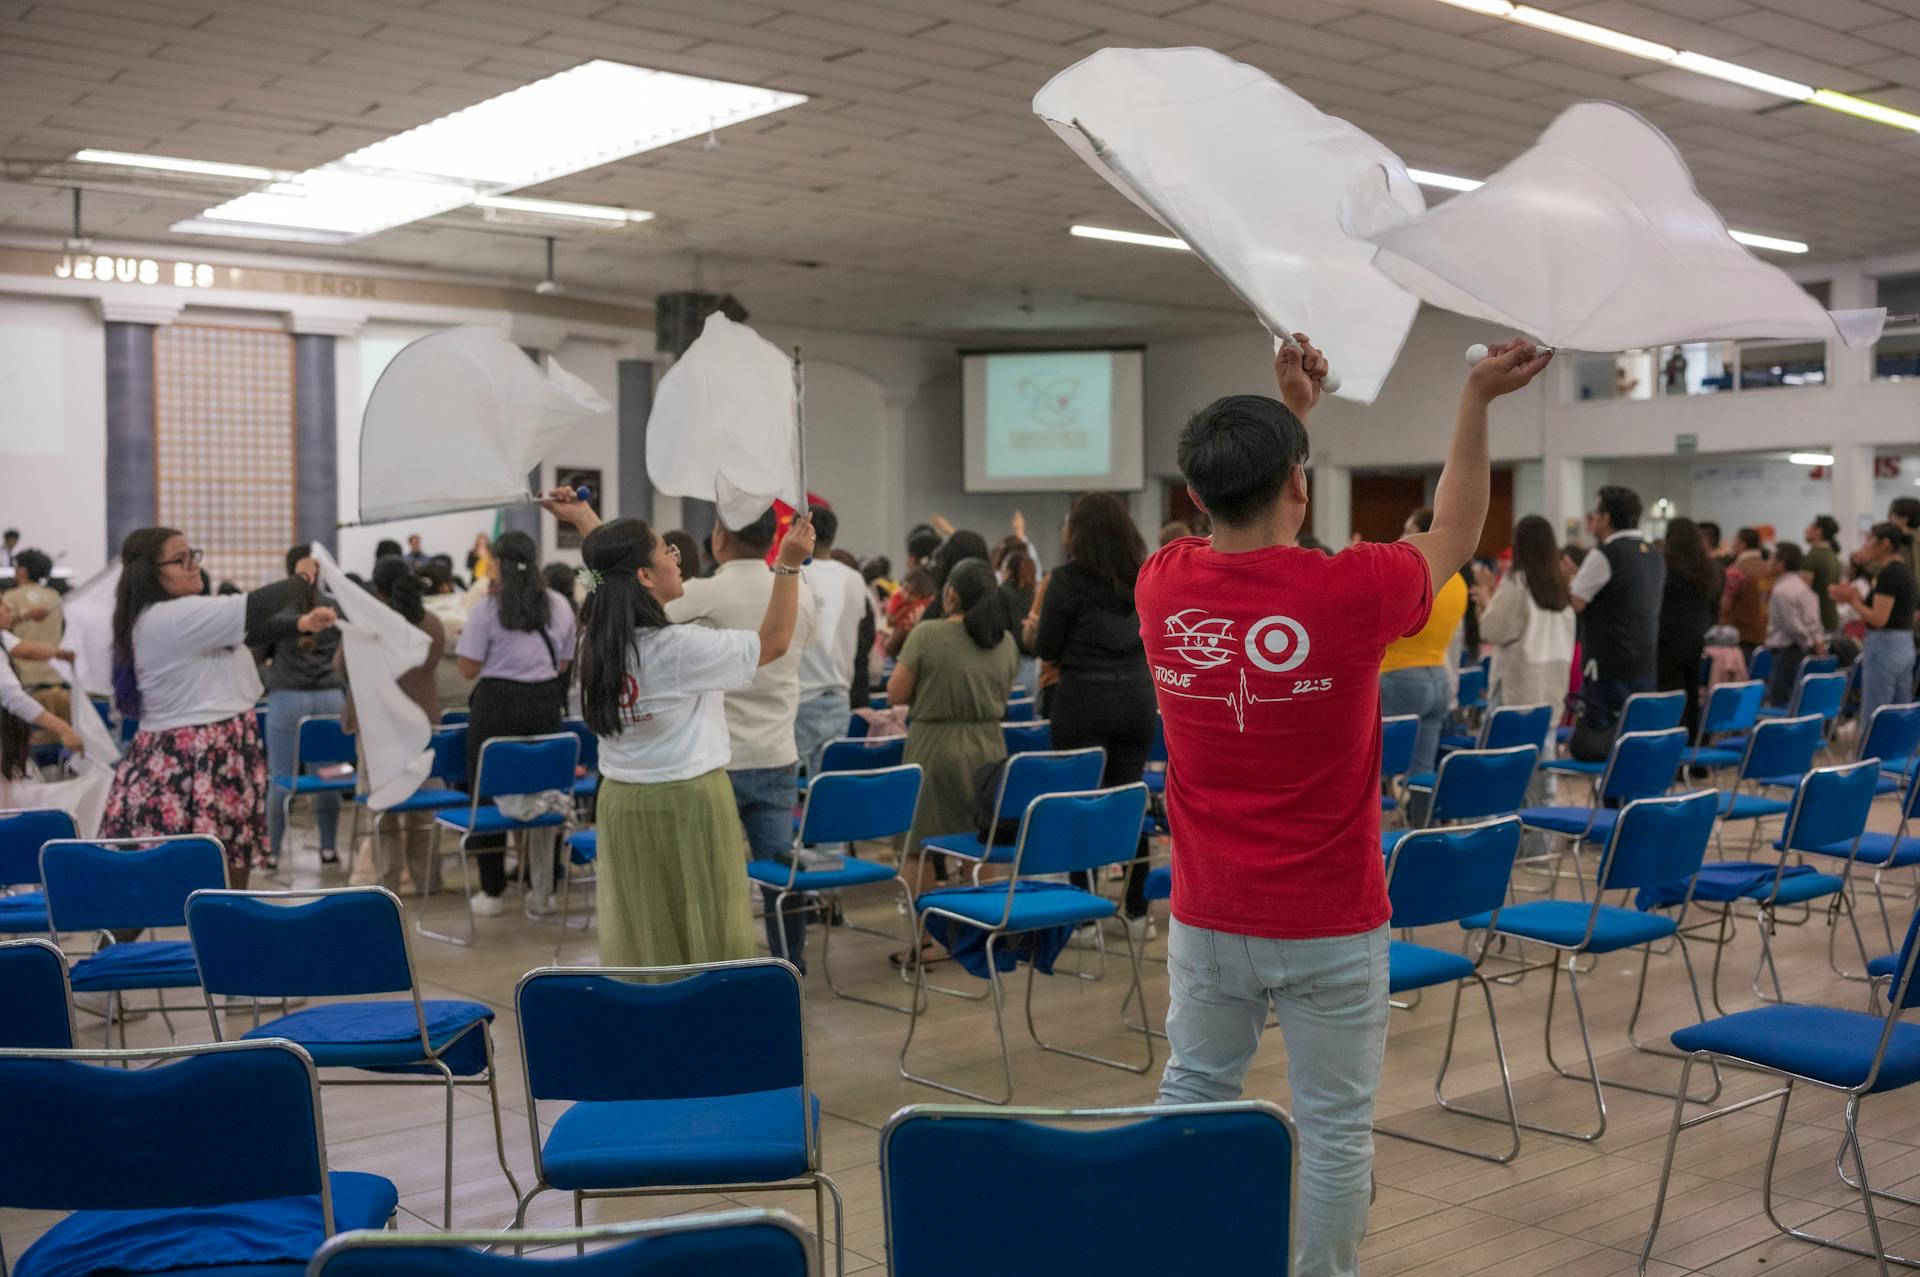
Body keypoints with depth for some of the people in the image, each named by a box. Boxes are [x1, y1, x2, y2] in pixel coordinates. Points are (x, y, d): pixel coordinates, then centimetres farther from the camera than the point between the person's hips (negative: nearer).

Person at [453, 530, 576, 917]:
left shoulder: (488, 609, -9)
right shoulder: (560, 607, 4)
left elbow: (469, 669, -8)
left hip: (498, 704, -4)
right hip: (545, 704, 4)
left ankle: (492, 892, 11)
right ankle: (543, 892, 14)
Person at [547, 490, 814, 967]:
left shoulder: (597, 638, 0)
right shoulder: (679, 647, -19)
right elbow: (774, 642, -9)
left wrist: (585, 520, 35)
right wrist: (789, 565, -10)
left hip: (621, 802, 7)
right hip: (686, 802, -7)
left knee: (637, 936, 12)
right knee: (703, 937, 3)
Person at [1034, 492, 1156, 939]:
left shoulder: (1068, 579, -8)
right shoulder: (1145, 576, 7)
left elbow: (1047, 648, -5)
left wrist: (1037, 630, 15)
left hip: (1084, 700, -4)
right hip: (1136, 699, 5)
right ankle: (1137, 912, 13)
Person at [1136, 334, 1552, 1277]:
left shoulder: (1163, 588, -6)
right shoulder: (1349, 591, -16)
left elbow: (1243, 540, 18)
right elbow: (1455, 535, 5)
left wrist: (1286, 411, 21)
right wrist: (1477, 399, 10)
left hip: (1208, 917, 4)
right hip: (1331, 925, -3)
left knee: (1192, 1098, 16)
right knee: (1333, 1126, 9)